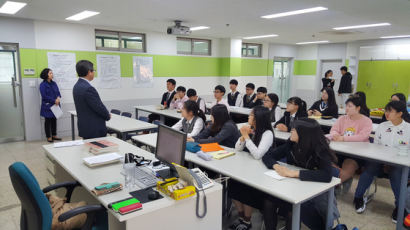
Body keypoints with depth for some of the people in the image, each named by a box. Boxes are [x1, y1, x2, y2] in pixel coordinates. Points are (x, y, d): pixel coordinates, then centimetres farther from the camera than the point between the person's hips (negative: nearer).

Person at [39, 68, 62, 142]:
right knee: (48, 121, 3)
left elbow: (58, 92, 10)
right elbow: (44, 96, -13)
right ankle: (48, 137, 11)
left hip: (55, 105, 6)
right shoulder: (43, 85, -9)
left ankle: (54, 135, 20)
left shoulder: (54, 83, 9)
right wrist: (54, 100, -16)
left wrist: (58, 98, -12)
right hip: (47, 106, -5)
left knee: (54, 120, 11)